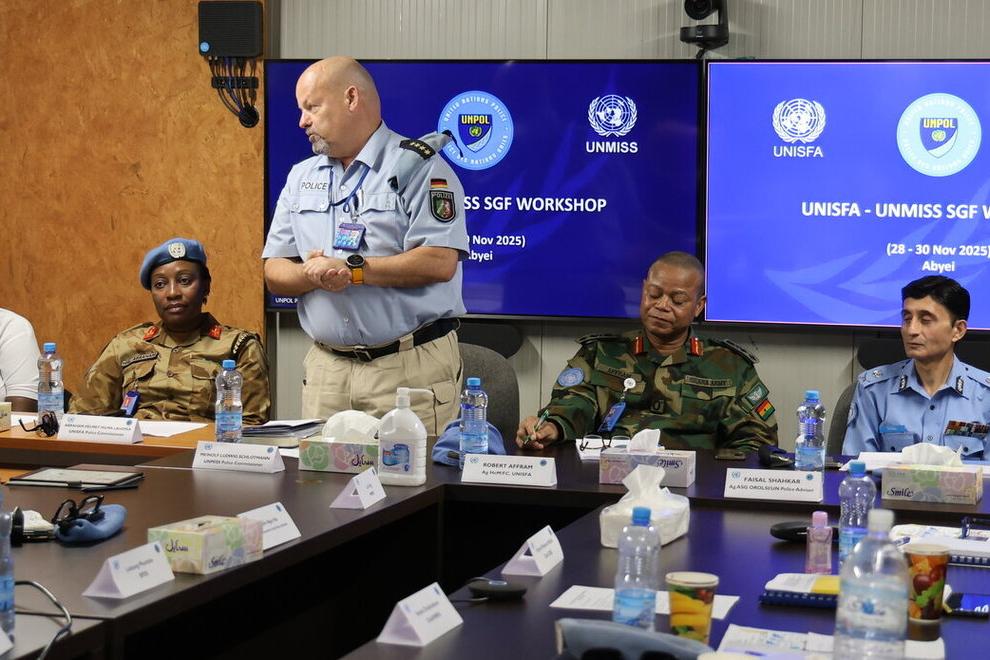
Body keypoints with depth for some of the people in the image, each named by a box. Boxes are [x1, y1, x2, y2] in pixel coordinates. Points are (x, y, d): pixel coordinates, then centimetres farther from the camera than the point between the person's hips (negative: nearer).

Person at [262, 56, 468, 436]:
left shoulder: (417, 166, -4)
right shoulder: (301, 177, 16)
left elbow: (439, 262, -16)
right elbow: (274, 274, 11)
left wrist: (352, 269, -15)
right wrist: (312, 275, -11)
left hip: (411, 367, -5)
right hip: (326, 369, 5)